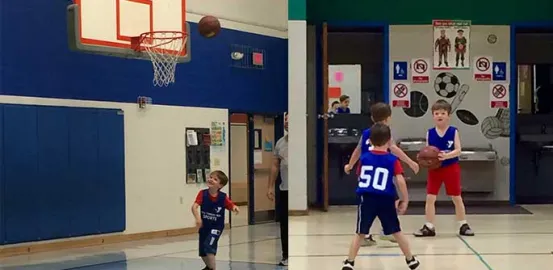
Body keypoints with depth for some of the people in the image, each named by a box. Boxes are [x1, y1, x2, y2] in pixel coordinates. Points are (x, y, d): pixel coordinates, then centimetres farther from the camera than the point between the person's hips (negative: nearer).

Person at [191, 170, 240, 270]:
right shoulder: (202, 194, -17)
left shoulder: (223, 197, -17)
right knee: (202, 251, 16)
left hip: (217, 226, -3)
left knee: (209, 246, -26)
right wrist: (197, 218, -46)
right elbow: (194, 206, -27)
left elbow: (232, 206, -11)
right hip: (204, 226, 3)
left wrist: (235, 208, -37)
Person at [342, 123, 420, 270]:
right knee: (396, 231, 14)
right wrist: (405, 200, -2)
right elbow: (400, 181, -10)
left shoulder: (364, 157, 5)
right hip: (386, 200, -1)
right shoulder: (392, 160, -3)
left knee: (360, 233, 9)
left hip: (366, 199, 1)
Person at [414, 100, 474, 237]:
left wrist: (446, 156, -30)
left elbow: (458, 150, -13)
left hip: (451, 168, -2)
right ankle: (429, 227, 5)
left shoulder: (454, 131, -7)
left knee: (456, 197, 9)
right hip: (435, 168, 2)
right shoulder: (430, 133, 0)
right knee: (430, 197, -2)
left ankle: (463, 225, 21)